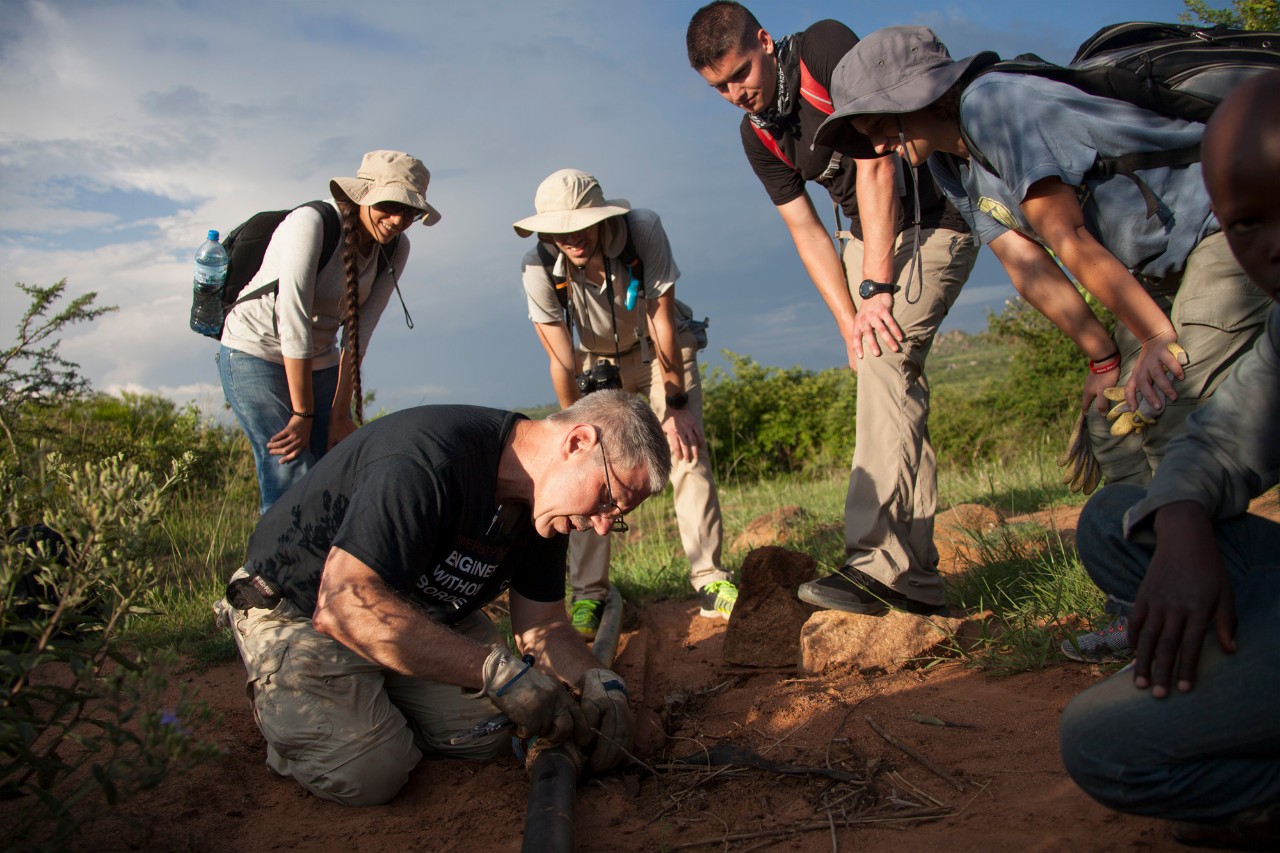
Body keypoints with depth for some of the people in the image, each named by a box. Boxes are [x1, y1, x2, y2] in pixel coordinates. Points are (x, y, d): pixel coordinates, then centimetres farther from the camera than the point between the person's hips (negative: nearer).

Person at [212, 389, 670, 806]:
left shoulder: (544, 500, -7)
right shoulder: (430, 457, -36)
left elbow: (542, 627, 1)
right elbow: (343, 606, -42)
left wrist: (596, 680, -20)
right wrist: (496, 671, -43)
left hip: (422, 610, 8)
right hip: (301, 611, -7)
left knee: (488, 731, -6)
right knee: (367, 770, -22)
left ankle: (377, 696, 21)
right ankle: (281, 700, 10)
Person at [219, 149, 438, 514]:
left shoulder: (395, 249, -6)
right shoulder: (310, 223, -24)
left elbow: (358, 333, -5)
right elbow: (293, 323, -25)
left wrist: (340, 414, -7)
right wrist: (303, 415, -22)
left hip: (319, 361, 6)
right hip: (256, 354, -6)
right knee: (292, 477, -16)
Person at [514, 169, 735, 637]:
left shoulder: (644, 230, -30)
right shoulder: (539, 269, -28)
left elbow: (661, 321, -23)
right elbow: (563, 362, -23)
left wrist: (674, 405, -20)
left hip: (662, 350, -1)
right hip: (598, 361, 1)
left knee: (687, 453, -14)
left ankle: (710, 581, -9)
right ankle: (589, 594, -2)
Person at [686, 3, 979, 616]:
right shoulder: (757, 136, 3)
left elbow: (875, 163, -22)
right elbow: (806, 232, 1)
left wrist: (876, 288, -25)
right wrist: (849, 321, -11)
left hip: (932, 220, -7)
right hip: (865, 235, 7)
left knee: (884, 360, -24)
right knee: (891, 380, 0)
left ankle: (877, 562, -27)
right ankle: (916, 576, 2)